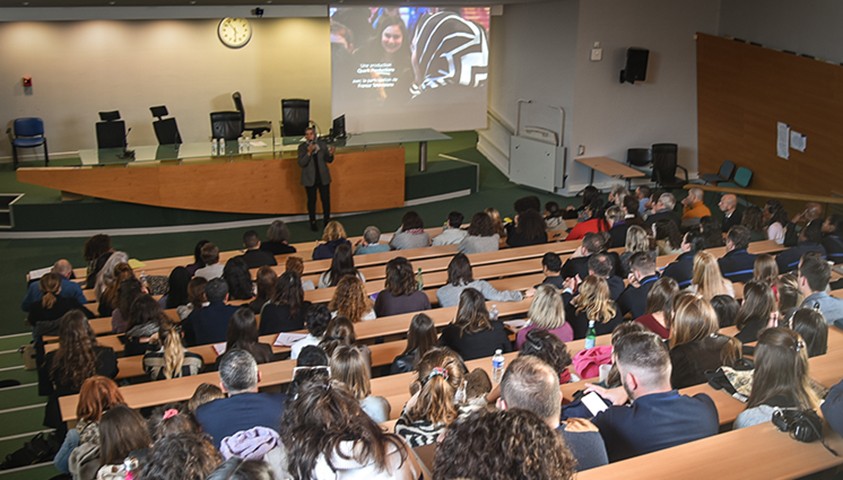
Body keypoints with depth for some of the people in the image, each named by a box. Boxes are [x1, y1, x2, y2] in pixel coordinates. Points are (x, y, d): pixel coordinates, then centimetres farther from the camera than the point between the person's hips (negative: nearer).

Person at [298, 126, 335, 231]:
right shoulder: (302, 147, -6)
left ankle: (327, 220, 21)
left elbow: (328, 160, 5)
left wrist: (330, 154, -17)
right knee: (311, 201, 7)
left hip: (323, 177, 2)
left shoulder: (322, 144, -1)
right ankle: (313, 222, 20)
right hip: (310, 178, -1)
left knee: (326, 200, 6)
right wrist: (309, 152, -26)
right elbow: (301, 163, -14)